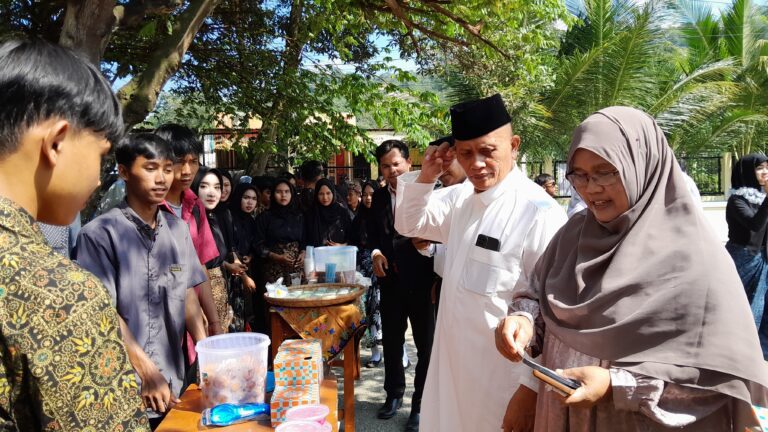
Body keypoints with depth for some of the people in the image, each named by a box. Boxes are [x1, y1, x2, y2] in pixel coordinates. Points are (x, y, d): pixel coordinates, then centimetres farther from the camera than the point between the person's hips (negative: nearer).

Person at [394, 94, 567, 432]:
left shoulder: (540, 214, -22)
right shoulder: (462, 197, 3)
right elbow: (409, 224, 15)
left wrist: (531, 389, -15)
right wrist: (425, 177, -3)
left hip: (503, 380, -7)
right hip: (455, 366, 7)